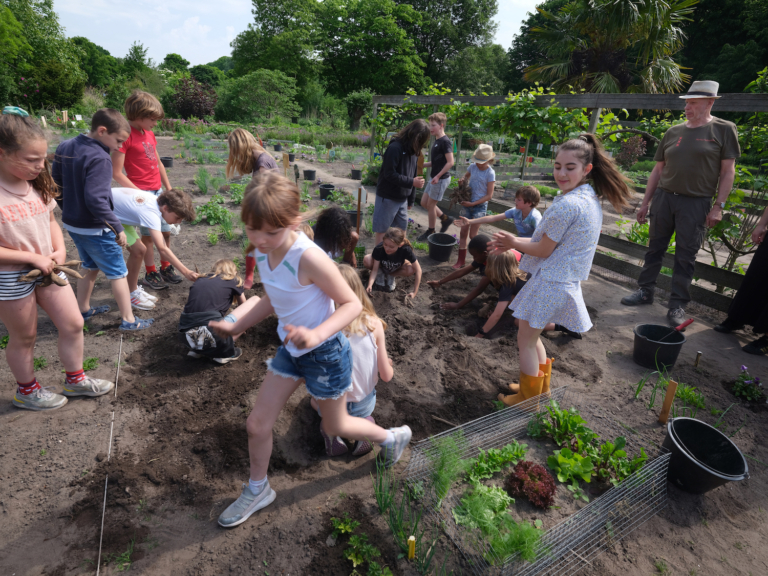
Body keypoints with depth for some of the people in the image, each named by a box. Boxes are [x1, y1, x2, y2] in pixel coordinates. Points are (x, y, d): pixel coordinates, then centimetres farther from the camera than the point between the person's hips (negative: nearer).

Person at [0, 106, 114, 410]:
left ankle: (75, 379, 33)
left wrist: (59, 251, -7)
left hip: (47, 269, 6)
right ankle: (26, 391, 37)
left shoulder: (37, 184, -2)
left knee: (73, 324, 11)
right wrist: (33, 257, -20)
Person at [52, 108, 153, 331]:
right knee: (118, 273, 4)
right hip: (95, 229, -8)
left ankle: (83, 310, 36)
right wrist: (118, 228, -23)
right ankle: (129, 320, 11)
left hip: (72, 223, 9)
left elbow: (57, 181, 14)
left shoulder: (65, 147, 4)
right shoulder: (100, 158, -23)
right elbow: (96, 199, -29)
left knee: (91, 267, 25)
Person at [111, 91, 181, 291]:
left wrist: (169, 189, 16)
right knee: (148, 235, 1)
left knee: (166, 231, 12)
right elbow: (117, 173, -16)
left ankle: (166, 269, 26)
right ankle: (150, 274, 15)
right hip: (142, 194, -8)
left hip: (158, 192, 8)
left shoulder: (149, 133, 11)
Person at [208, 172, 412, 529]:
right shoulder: (263, 253, -6)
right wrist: (236, 326, 8)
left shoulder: (308, 257, -30)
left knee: (335, 427, 16)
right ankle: (257, 490, 41)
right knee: (257, 424, 12)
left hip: (325, 354, -7)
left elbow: (352, 304, -24)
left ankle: (393, 437, 46)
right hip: (290, 350, 7)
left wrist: (317, 334, -38)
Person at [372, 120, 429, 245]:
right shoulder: (395, 148, -17)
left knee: (401, 228, 15)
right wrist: (411, 182, -23)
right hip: (388, 197, -8)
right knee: (381, 230, 3)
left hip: (403, 198, 8)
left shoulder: (414, 151, 8)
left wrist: (411, 200, 15)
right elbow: (390, 174, -22)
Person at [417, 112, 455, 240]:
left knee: (430, 205, 0)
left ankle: (431, 232, 17)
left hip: (441, 179, -9)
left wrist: (438, 176, -22)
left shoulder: (445, 141, -16)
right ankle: (445, 218, 27)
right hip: (434, 178, 9)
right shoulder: (437, 141, 11)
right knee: (424, 203, 14)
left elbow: (450, 162, -21)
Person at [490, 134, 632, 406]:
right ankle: (541, 390, 39)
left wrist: (513, 242, -1)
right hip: (567, 281, 10)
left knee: (526, 340, 6)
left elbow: (543, 250, -16)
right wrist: (514, 243, 9)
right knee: (532, 337, 23)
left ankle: (528, 401, 21)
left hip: (549, 282, -10)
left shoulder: (566, 205, -22)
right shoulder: (592, 200, 9)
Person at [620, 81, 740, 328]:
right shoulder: (673, 132, 9)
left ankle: (678, 304, 11)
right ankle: (645, 291, 21)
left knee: (686, 255, 2)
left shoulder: (724, 129, 0)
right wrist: (645, 203, 9)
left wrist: (719, 206, -9)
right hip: (664, 197, 3)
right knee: (655, 247, 9)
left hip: (696, 203, -3)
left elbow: (728, 171, -2)